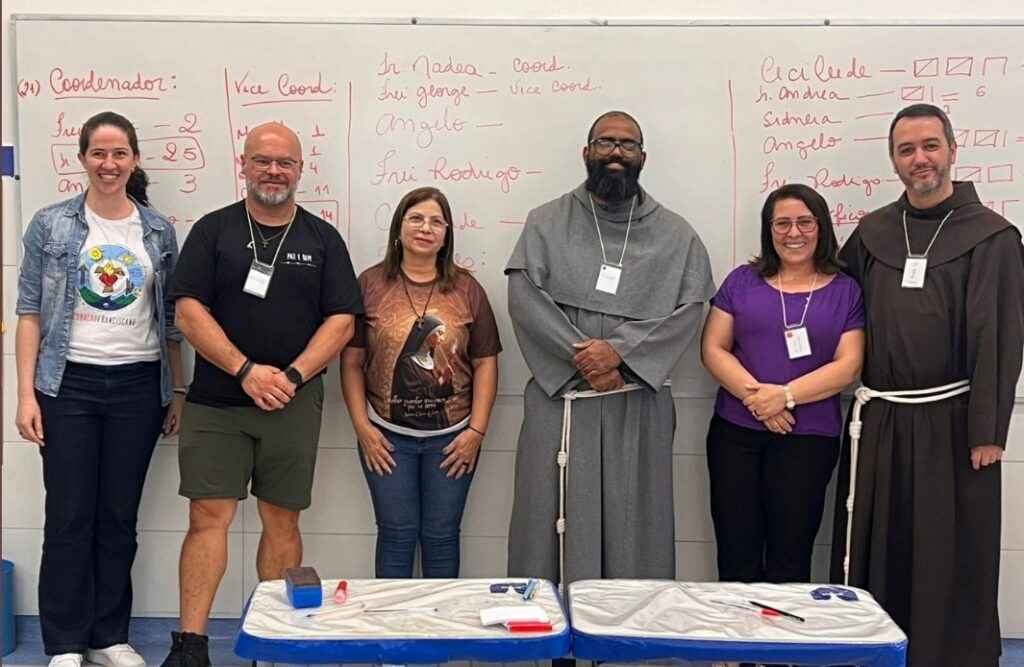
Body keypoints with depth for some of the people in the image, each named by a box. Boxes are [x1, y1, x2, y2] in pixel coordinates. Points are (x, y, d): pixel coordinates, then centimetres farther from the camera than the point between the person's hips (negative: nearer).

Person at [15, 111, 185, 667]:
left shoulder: (158, 230, 7)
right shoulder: (51, 225, 2)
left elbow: (171, 319, 9)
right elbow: (30, 313, 0)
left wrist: (178, 392, 5)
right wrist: (26, 394, -7)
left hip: (139, 387, 2)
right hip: (69, 385, -1)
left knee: (120, 517, 8)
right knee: (69, 517, 2)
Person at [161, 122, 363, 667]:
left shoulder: (322, 239, 8)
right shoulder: (213, 229, 5)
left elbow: (341, 319, 2)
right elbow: (189, 310, -3)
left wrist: (291, 375, -12)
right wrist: (246, 370, -14)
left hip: (293, 405, 1)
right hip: (215, 402, -1)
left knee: (282, 521, 6)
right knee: (208, 517, -3)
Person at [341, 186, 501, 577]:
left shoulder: (467, 289, 3)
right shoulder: (370, 284, -1)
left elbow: (485, 363, 3)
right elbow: (351, 362, 1)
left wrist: (476, 431, -3)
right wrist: (362, 427, -5)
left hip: (452, 438, 1)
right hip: (387, 436, -1)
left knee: (441, 535, 9)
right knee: (396, 533, 7)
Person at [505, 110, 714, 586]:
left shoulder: (675, 235, 10)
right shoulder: (546, 222, 8)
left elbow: (690, 306, -2)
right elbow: (524, 296, -5)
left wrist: (619, 350, -15)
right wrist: (581, 357, -14)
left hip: (638, 404, 1)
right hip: (559, 399, 0)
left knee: (634, 526, 4)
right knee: (553, 522, 2)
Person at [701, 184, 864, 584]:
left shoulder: (845, 291, 4)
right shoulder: (742, 281, 8)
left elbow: (847, 366, -3)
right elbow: (713, 348, 2)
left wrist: (785, 395, -15)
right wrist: (754, 394, -13)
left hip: (809, 438, -1)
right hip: (735, 432, 1)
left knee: (790, 563, 7)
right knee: (736, 559, 6)